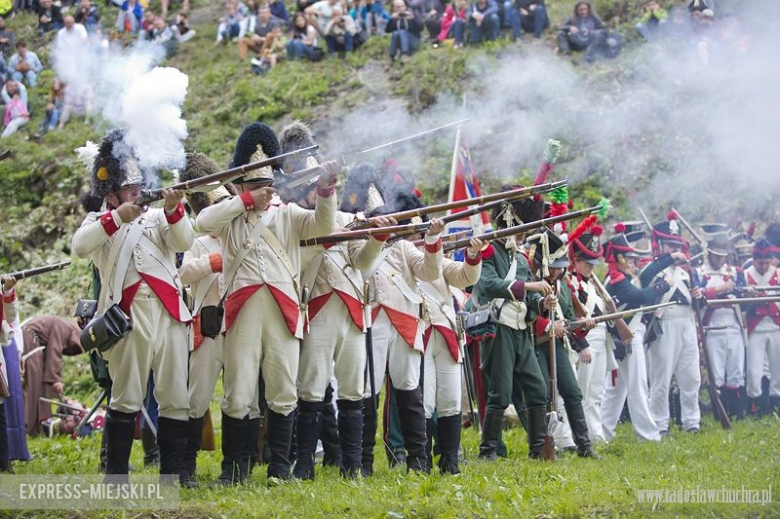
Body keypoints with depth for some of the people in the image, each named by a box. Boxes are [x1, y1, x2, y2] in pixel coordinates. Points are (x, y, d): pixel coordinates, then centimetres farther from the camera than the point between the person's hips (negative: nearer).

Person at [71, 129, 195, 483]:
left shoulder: (157, 216, 18)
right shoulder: (99, 222, 11)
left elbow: (183, 242, 1)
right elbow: (79, 247, -10)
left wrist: (173, 211, -17)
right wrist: (116, 219, -21)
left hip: (170, 316, 3)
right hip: (130, 319, -3)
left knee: (175, 399, 3)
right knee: (126, 400, -3)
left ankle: (173, 473, 9)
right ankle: (115, 475, 3)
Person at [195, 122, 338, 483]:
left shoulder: (287, 214, 13)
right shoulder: (230, 218, 10)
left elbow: (323, 225, -3)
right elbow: (203, 222, -11)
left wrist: (325, 189, -21)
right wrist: (247, 201, -11)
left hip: (283, 314, 1)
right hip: (242, 314, -1)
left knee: (283, 394, 4)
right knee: (238, 395, 0)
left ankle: (280, 467, 12)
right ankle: (234, 467, 9)